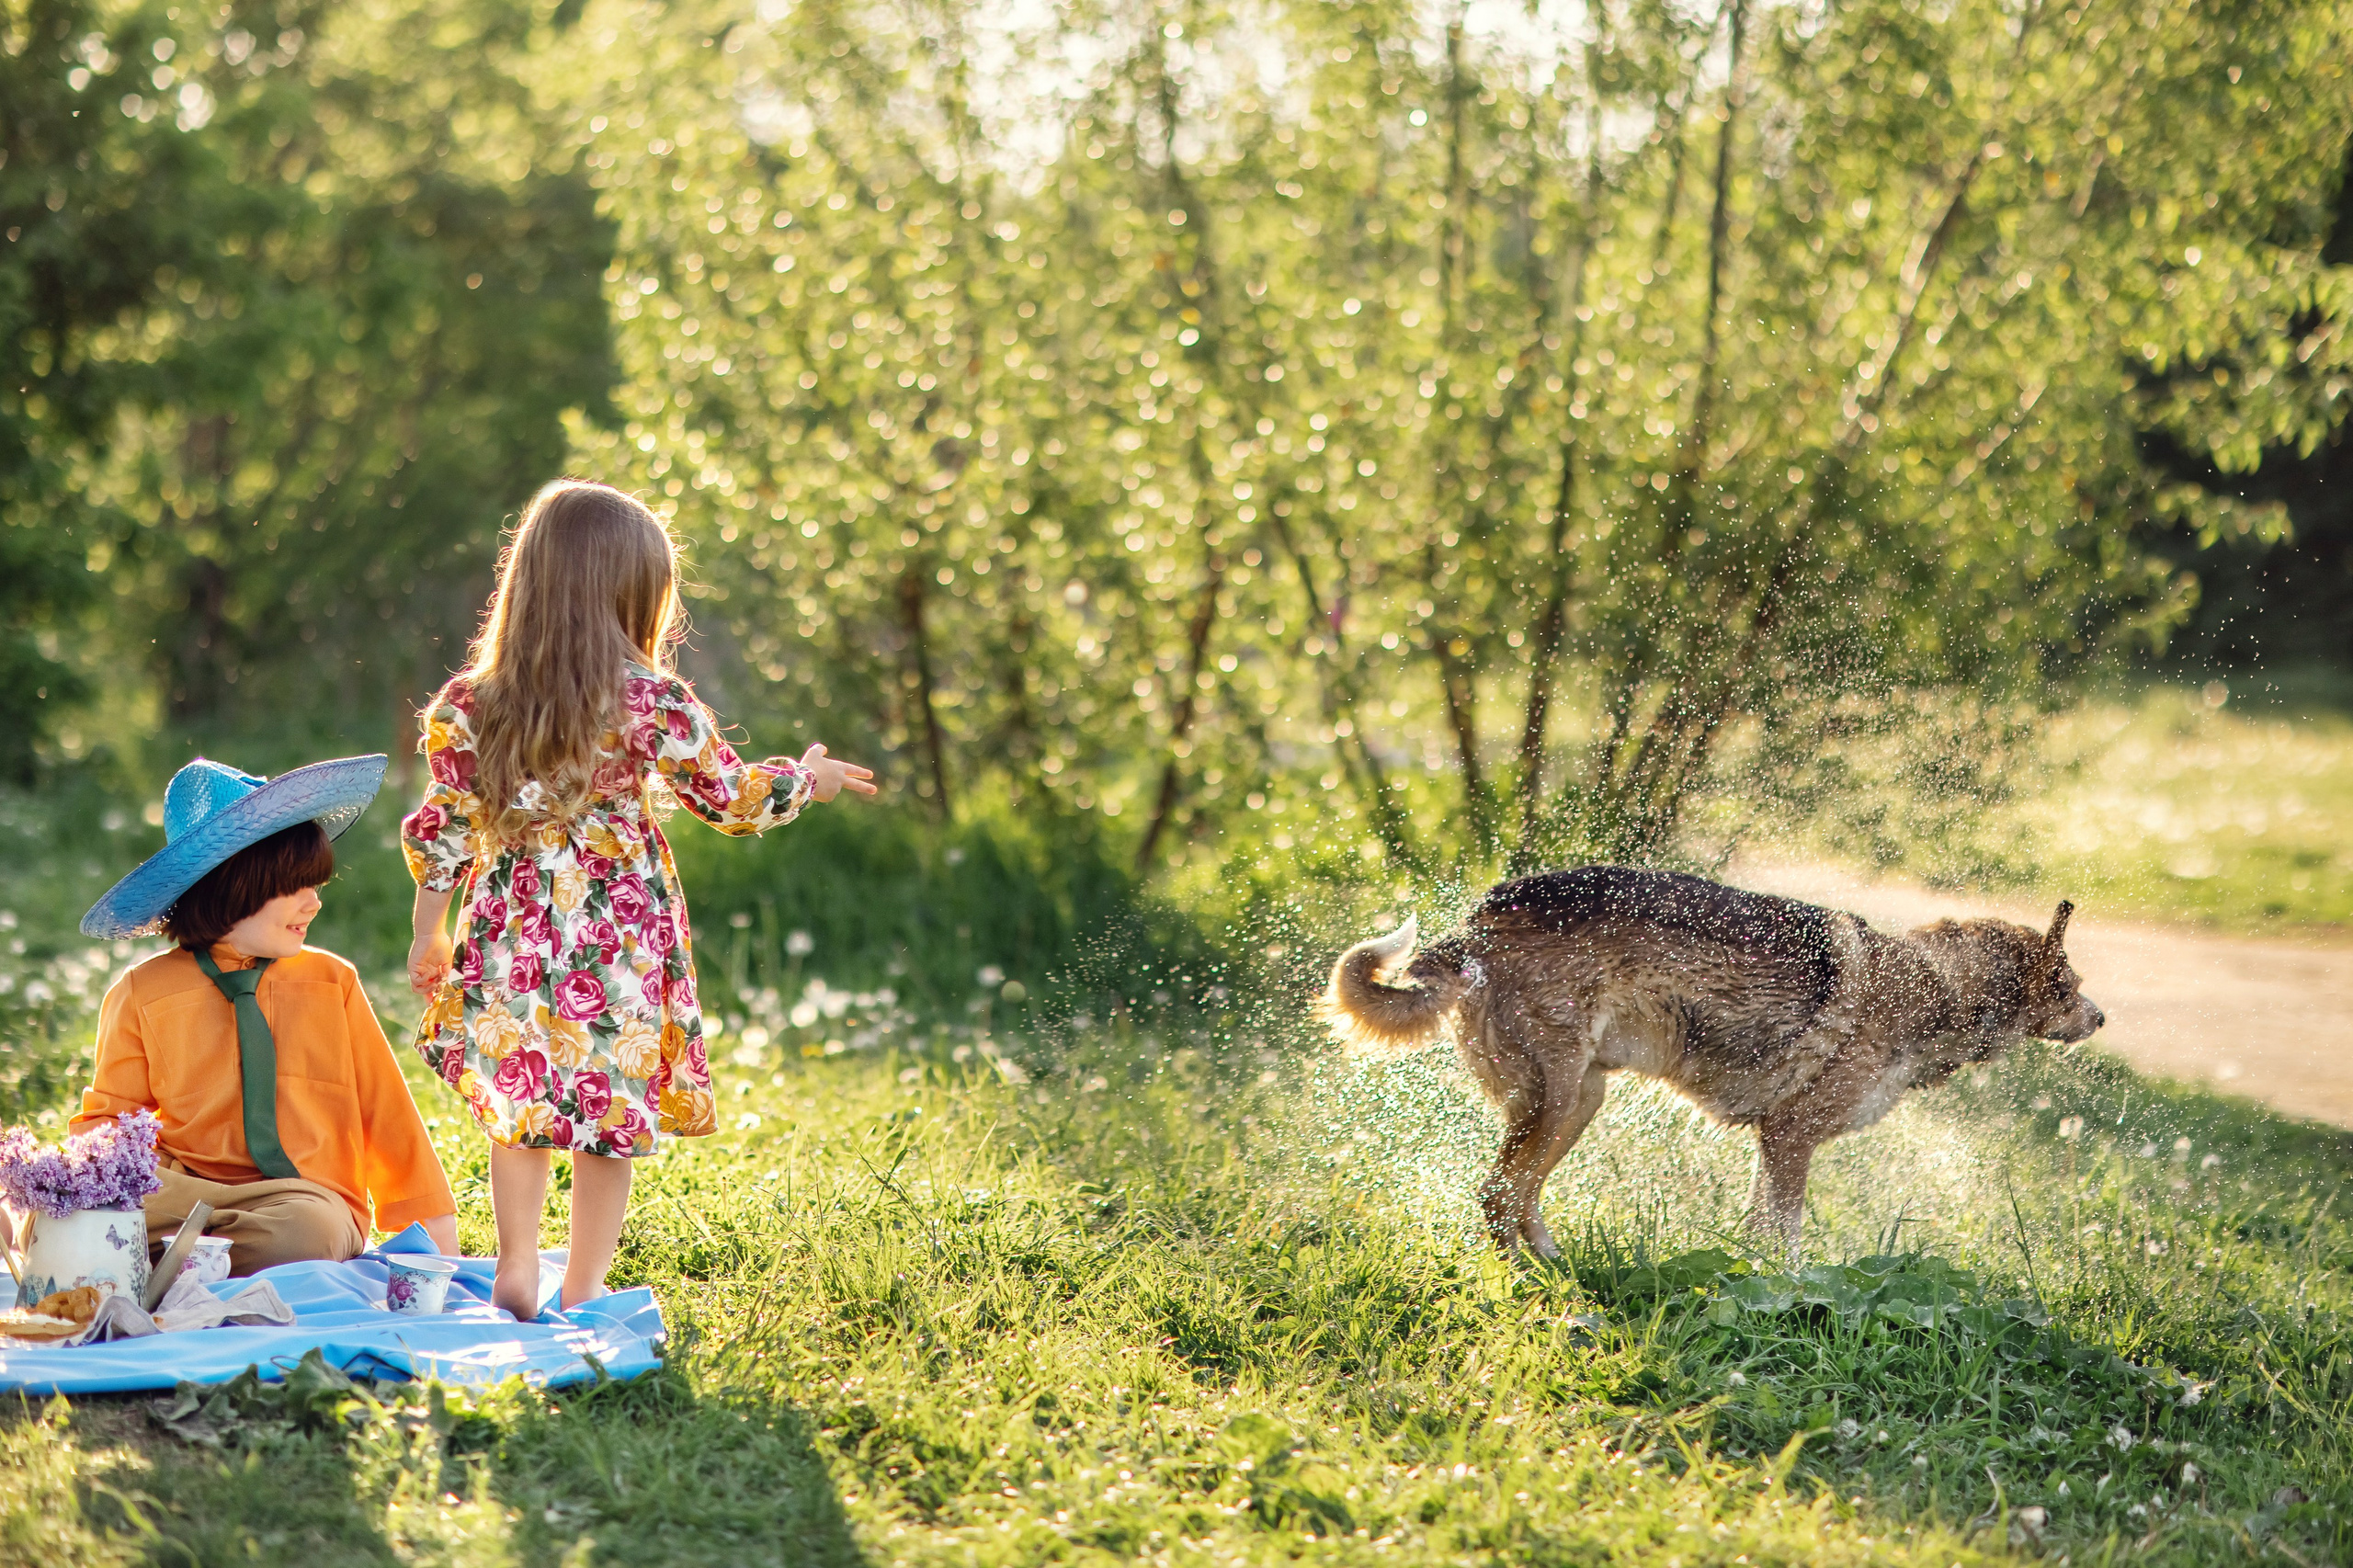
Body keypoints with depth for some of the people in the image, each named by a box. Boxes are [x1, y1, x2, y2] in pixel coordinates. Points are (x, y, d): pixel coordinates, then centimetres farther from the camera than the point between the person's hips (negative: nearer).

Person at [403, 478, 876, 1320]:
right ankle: (582, 1291, 15)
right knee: (611, 1109, 9)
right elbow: (732, 795, -2)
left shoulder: (470, 701, -3)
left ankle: (516, 1272, 23)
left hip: (512, 934, 3)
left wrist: (429, 935, 12)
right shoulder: (651, 701, -11)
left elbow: (443, 829, 1)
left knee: (516, 1097, 20)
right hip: (618, 935, -3)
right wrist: (806, 778, 18)